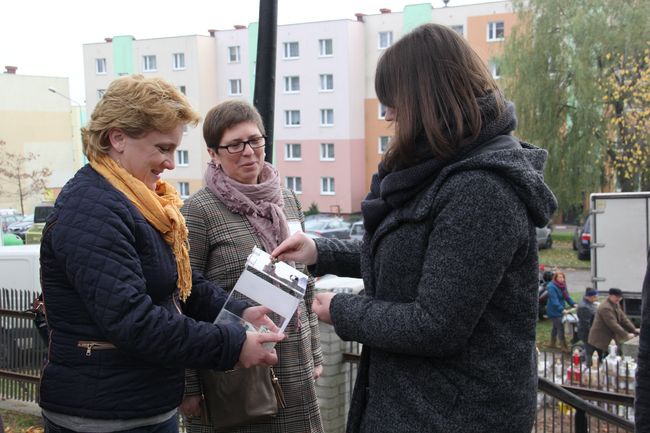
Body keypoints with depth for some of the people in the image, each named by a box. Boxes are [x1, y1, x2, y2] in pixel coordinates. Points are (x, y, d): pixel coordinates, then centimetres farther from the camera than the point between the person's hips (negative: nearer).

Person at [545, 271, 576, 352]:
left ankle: (552, 343, 32)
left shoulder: (562, 286, 7)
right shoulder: (552, 287, -22)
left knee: (556, 327, 19)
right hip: (554, 311, -9)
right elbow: (554, 301, -28)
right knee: (560, 328, -8)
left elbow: (567, 296, 5)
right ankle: (563, 346, -2)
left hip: (559, 311, 9)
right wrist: (562, 309, -37)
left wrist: (573, 304, -10)